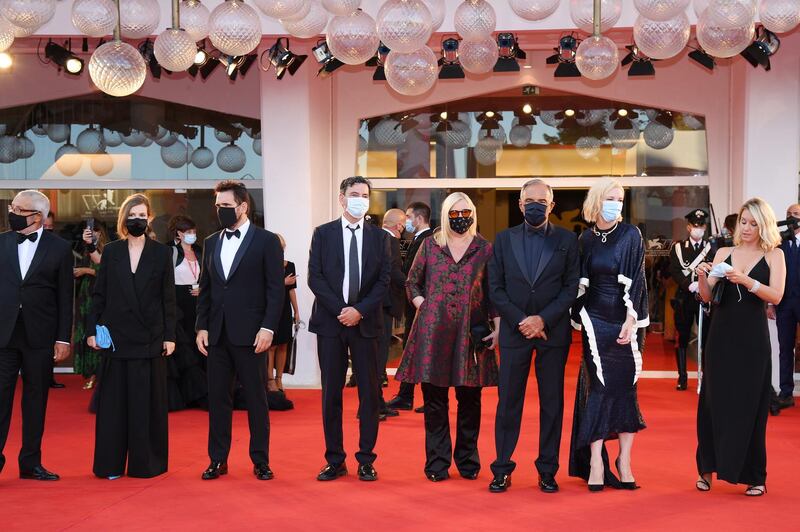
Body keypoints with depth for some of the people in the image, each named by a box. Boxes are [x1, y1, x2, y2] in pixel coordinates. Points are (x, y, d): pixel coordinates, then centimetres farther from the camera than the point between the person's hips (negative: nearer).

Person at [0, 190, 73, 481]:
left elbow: (65, 297, 1)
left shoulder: (59, 248, 0)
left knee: (36, 399, 7)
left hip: (40, 335, -1)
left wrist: (64, 338, -3)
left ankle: (31, 462, 16)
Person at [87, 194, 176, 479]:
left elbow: (168, 297, 2)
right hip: (115, 336, 1)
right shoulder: (110, 251, 7)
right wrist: (92, 329, 0)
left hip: (149, 337, -1)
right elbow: (99, 294, 7)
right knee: (113, 399, 3)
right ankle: (111, 463, 10)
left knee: (148, 400, 2)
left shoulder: (161, 252, 3)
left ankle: (147, 462, 11)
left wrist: (169, 335, -2)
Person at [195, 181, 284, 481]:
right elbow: (205, 289, 14)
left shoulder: (266, 241, -3)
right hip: (216, 333, 5)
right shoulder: (211, 243, 13)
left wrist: (268, 328, -13)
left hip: (250, 333, -5)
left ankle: (260, 461, 11)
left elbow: (276, 289, -6)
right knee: (218, 397, 7)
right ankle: (218, 459, 16)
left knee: (256, 398, 3)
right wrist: (201, 327, 6)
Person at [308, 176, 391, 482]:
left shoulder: (379, 237, 7)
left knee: (369, 392, 2)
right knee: (331, 393, 4)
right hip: (330, 320, 0)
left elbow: (384, 281, 1)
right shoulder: (323, 234, 6)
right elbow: (315, 277, -1)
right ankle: (334, 461, 11)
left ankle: (366, 460, 11)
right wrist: (340, 309, -11)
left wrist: (360, 310, -12)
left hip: (365, 322, 0)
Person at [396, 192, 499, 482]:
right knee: (434, 399, 3)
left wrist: (497, 328, -1)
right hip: (433, 330, 0)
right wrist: (422, 305, -1)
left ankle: (468, 459, 17)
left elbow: (493, 291, 7)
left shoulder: (484, 248, 6)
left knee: (470, 399, 5)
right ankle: (437, 462, 12)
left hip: (471, 333, 0)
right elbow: (412, 282, 14)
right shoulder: (430, 245, 7)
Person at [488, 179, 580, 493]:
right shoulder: (504, 240, 7)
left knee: (552, 403, 3)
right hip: (514, 331, 1)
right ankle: (502, 469, 9)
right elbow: (495, 288, 3)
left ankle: (547, 471, 11)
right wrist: (520, 321, -9)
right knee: (508, 402, 2)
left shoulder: (567, 240, 4)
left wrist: (543, 319, -12)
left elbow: (571, 287, -1)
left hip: (553, 332, 0)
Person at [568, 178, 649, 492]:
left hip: (626, 320, -1)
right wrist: (581, 319, 4)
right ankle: (596, 463, 0)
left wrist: (631, 320, -15)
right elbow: (581, 284, 10)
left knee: (624, 386, 1)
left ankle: (624, 460, 10)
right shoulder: (586, 239, 5)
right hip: (596, 321, 2)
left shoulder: (631, 235, -2)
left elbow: (636, 279, -8)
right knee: (598, 386, -1)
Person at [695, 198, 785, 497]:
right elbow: (707, 297, 4)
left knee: (750, 406, 2)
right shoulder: (724, 253, 8)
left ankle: (754, 476, 13)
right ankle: (708, 468, 17)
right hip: (721, 337, 2)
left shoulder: (774, 255, 2)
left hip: (752, 341, -2)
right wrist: (702, 277, -15)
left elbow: (776, 296, -11)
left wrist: (746, 280, -24)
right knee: (713, 402, 5)